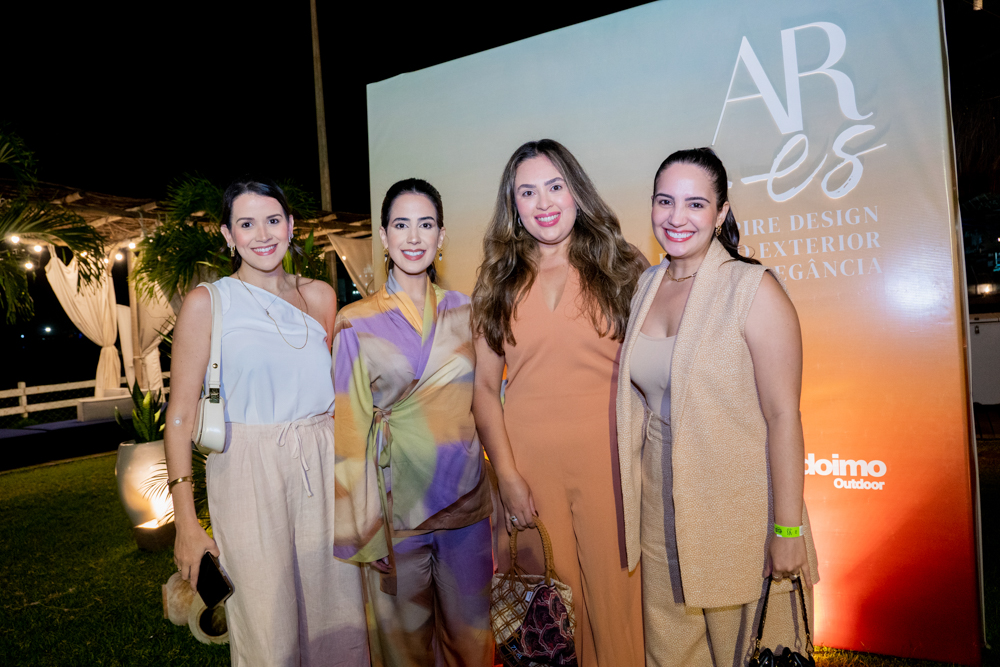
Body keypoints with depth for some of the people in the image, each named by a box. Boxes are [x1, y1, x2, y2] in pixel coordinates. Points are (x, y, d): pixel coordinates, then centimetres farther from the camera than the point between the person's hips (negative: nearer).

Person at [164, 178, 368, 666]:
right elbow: (181, 415, -5)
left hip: (322, 470, 3)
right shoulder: (206, 303, -2)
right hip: (247, 474, -3)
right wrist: (185, 520, -10)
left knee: (336, 613, 11)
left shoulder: (319, 296, 8)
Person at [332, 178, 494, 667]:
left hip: (465, 497, 2)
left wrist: (504, 482, 7)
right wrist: (363, 523, -3)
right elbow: (351, 429, -3)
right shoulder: (356, 322, -5)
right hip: (397, 499, -2)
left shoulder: (463, 311, 3)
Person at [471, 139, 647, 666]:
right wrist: (507, 475, -4)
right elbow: (485, 386, 4)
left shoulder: (618, 268, 4)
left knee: (614, 595, 7)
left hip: (609, 459, -1)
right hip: (529, 461, 1)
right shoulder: (498, 282, 7)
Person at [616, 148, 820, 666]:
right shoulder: (645, 287, 4)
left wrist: (788, 531, -15)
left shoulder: (754, 289, -13)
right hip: (661, 515, 5)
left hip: (739, 519, -5)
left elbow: (783, 414, -15)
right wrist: (630, 496, 12)